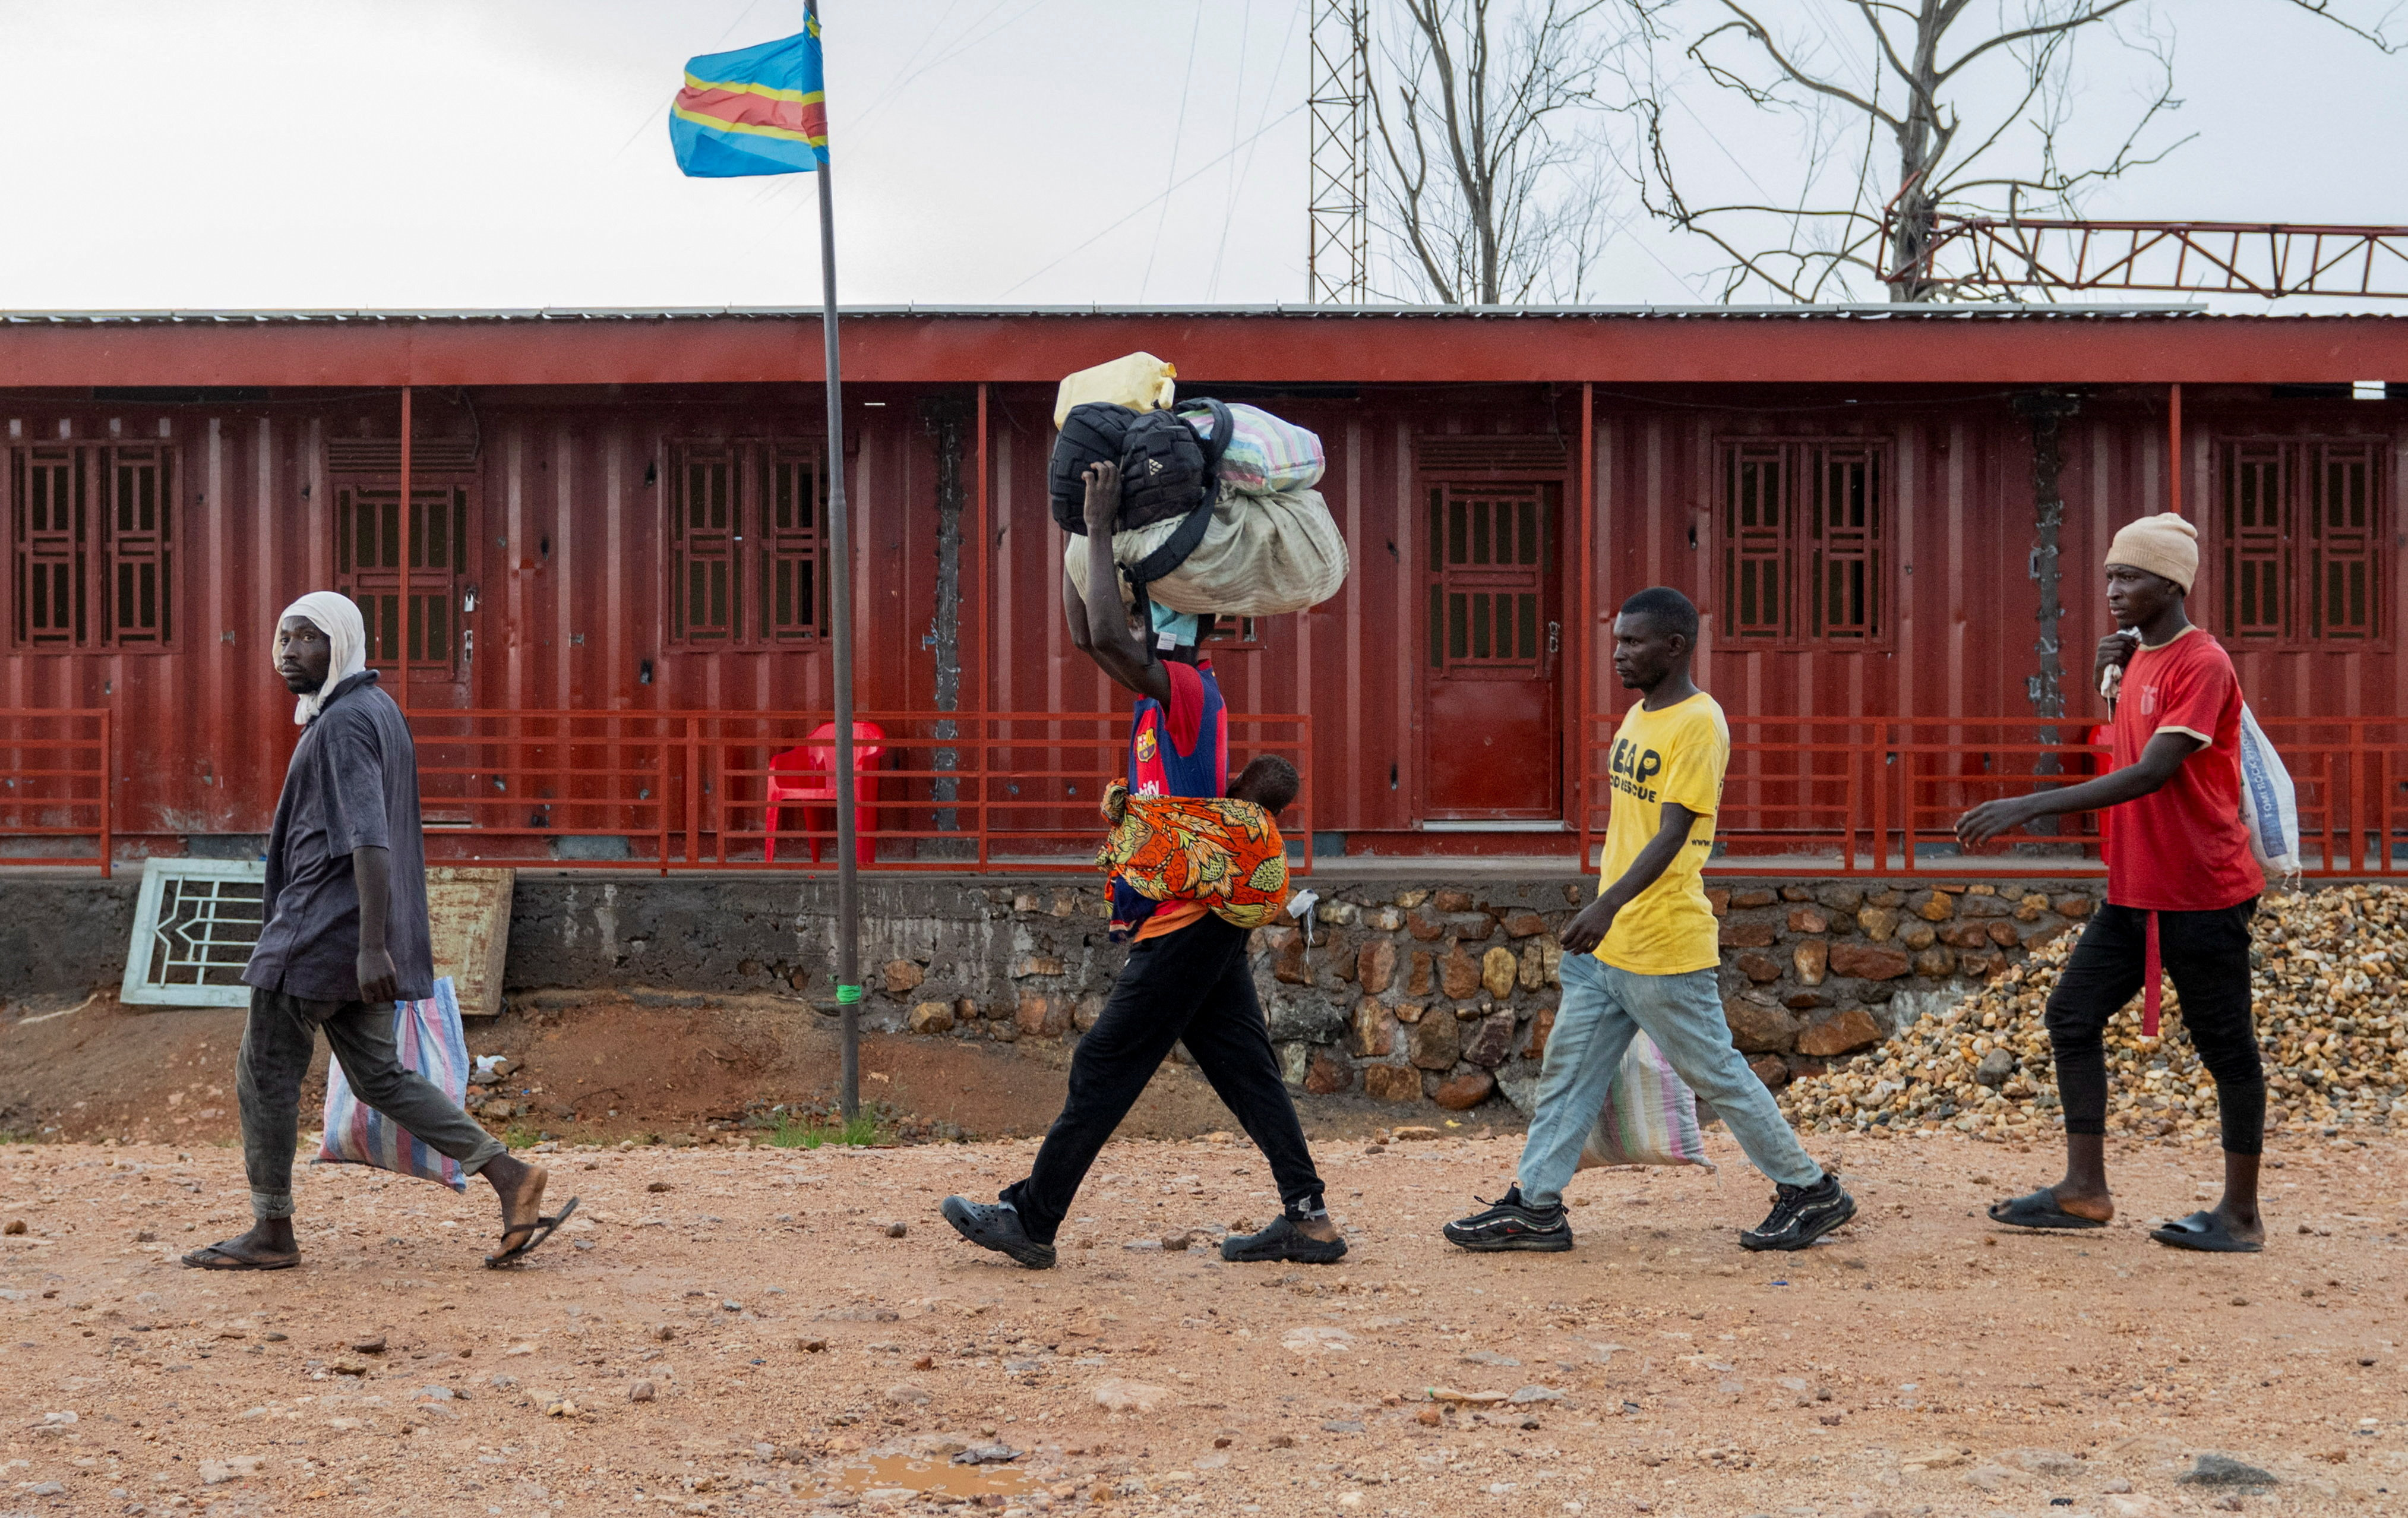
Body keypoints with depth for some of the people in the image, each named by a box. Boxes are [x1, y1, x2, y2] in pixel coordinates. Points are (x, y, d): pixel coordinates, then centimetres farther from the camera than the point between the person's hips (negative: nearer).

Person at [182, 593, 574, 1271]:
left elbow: (369, 839, -25)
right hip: (358, 933, 9)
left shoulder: (343, 723, -15)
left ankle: (271, 1233, 10)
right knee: (378, 1076, 10)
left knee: (265, 1069, 2)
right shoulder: (377, 710, 16)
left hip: (324, 925, -9)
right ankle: (508, 1175, 2)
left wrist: (372, 945, -30)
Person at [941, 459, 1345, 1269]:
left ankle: (1032, 1220, 5)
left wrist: (1101, 528, -23)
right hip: (1203, 920, 10)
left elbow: (1107, 639, -32)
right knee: (1245, 1071, 7)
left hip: (1185, 922, -10)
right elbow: (1088, 636, 21)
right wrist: (1081, 526, 16)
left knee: (1103, 1068, -2)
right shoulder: (1172, 688, 13)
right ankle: (1308, 1220, 6)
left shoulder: (1186, 687, -15)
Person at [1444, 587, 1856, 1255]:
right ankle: (1535, 1207, 13)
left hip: (1665, 948, -9)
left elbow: (1673, 834, -23)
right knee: (1568, 1069, 8)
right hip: (1606, 946, 9)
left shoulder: (1699, 723, -15)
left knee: (1717, 1073, 1)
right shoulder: (1639, 716, 13)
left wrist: (1610, 905, -35)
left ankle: (1811, 1192, 14)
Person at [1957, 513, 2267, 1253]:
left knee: (2225, 1046, 1)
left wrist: (2031, 805, -31)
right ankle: (2085, 1191, 10)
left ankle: (2240, 1216, 10)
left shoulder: (2203, 665, -17)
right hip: (2135, 893, 9)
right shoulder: (2138, 657, 11)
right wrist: (2110, 675, 5)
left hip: (2205, 895, -9)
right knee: (2073, 1014, 5)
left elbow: (2152, 773, -26)